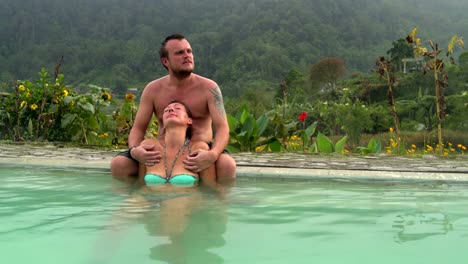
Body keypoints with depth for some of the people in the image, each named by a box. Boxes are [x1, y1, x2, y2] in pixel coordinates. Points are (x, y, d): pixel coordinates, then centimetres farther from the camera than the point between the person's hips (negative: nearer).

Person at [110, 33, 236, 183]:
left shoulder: (208, 88, -4)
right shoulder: (153, 89, 2)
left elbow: (222, 128, -13)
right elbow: (138, 128, 2)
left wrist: (213, 155, -36)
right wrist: (134, 150, -24)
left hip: (199, 152, -2)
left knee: (227, 165, -35)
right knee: (118, 164, -21)